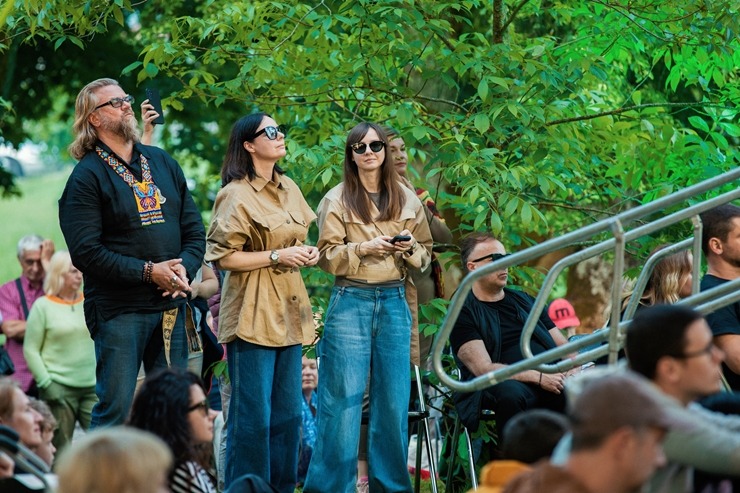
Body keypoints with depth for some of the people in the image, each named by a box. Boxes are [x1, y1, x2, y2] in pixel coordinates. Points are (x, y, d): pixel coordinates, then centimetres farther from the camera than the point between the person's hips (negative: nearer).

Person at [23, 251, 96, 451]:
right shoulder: (43, 306, 1)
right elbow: (31, 350, -1)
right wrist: (46, 383, -9)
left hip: (92, 387, 3)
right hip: (59, 389, -3)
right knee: (61, 449, -1)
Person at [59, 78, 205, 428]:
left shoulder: (163, 163, 15)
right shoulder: (87, 176, -4)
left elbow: (194, 231, 15)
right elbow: (85, 251, -13)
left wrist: (183, 270, -6)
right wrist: (148, 272, -18)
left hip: (170, 305, 6)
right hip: (118, 309, -6)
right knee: (115, 408, -7)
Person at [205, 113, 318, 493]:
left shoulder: (289, 189, 13)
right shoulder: (236, 195, -11)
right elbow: (222, 257, -14)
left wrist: (306, 255, 7)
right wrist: (276, 256, -17)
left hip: (288, 314, 8)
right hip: (253, 314, -8)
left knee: (288, 414, 10)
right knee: (253, 417, -6)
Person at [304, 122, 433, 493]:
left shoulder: (407, 200, 10)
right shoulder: (337, 200, 2)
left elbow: (426, 255, 14)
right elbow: (328, 257, -2)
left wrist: (410, 248, -7)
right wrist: (364, 248, -16)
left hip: (394, 302, 3)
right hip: (351, 302, -3)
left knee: (393, 398, 3)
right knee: (343, 397, -4)